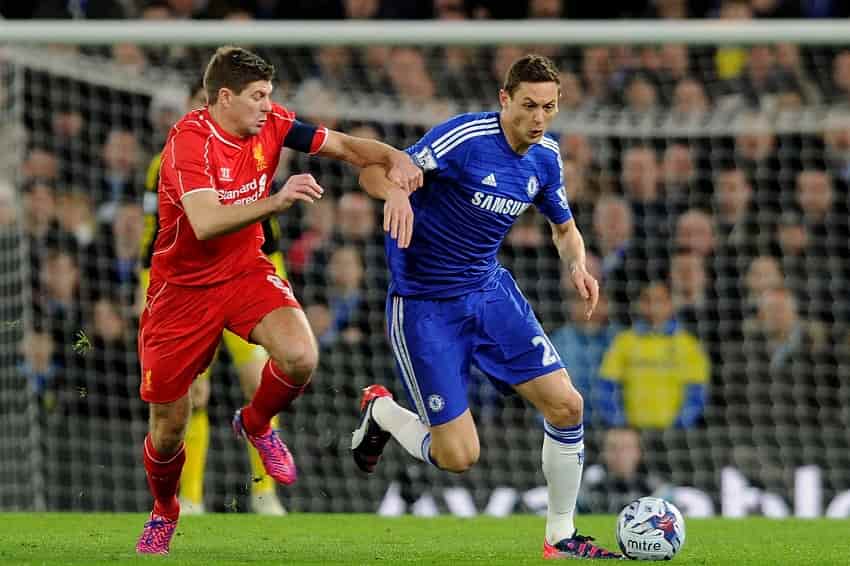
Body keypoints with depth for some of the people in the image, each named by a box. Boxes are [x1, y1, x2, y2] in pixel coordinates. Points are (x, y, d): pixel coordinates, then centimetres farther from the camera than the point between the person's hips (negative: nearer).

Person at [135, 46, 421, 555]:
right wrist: (276, 202, -49)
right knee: (168, 426, 4)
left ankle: (256, 424, 9)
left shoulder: (271, 123, -7)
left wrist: (393, 158, -20)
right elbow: (205, 224, -38)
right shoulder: (190, 140, -25)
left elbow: (342, 146, 0)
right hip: (183, 286, -4)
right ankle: (165, 513, 36)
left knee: (300, 357, -26)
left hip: (246, 271, 4)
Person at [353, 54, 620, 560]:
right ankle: (381, 412, 23)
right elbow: (374, 172, -22)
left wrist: (578, 264, -7)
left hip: (491, 290, 6)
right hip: (425, 305, -6)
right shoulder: (465, 137, -21)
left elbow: (565, 228, 16)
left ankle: (561, 537, 10)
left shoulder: (545, 156, 0)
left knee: (566, 405, -6)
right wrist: (396, 192, -46)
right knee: (458, 457, -9)